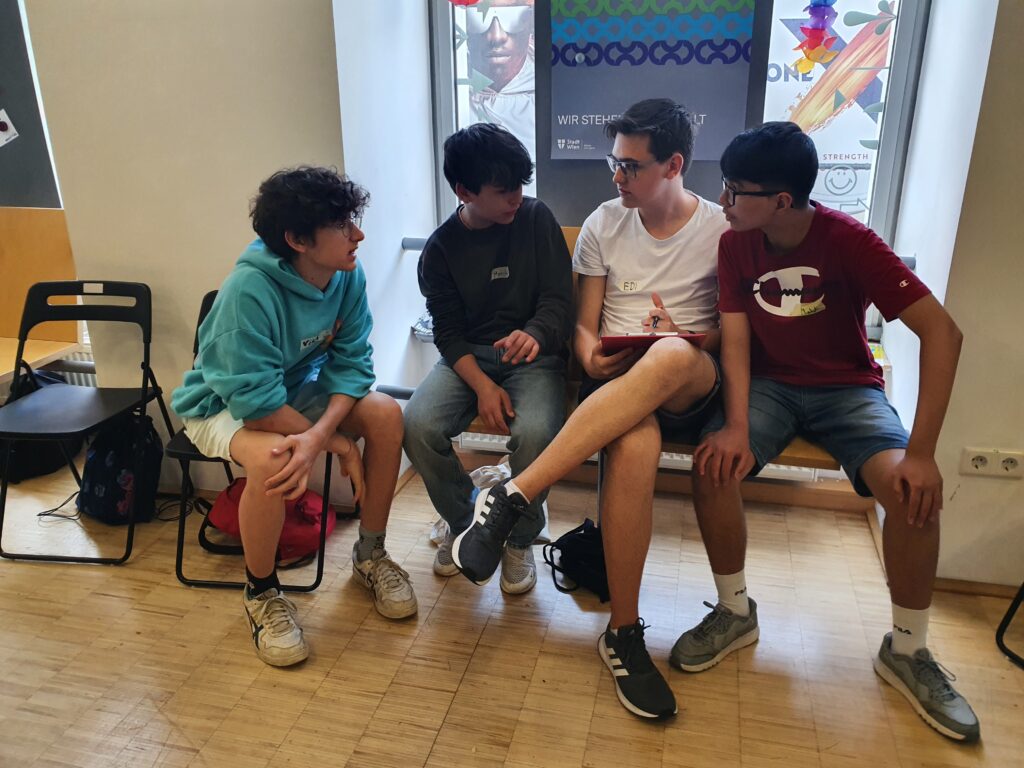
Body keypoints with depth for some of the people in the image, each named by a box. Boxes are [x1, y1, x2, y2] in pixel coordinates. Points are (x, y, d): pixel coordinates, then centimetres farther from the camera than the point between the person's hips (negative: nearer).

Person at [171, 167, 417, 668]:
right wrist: (336, 442, -24)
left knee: (386, 415, -17)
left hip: (299, 388, 6)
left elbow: (352, 362, -14)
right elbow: (254, 400, -32)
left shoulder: (347, 275, -16)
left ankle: (370, 554, 3)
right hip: (222, 404, -5)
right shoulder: (249, 290, -33)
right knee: (271, 461, -36)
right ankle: (261, 593, -7)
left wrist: (320, 432, -32)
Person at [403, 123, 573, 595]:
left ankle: (520, 539, -3)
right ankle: (463, 523, 3)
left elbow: (559, 300, -3)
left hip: (533, 356, -1)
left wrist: (534, 333, -28)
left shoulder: (536, 219, -1)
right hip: (467, 358, 2)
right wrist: (482, 386, -18)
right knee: (418, 424, -27)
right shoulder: (441, 248, 2)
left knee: (534, 432, -33)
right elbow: (449, 331, 0)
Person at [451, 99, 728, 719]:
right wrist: (591, 355, -13)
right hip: (615, 381, 1)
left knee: (670, 358, -41)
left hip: (690, 385, 0)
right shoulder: (604, 224, 11)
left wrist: (685, 338, -13)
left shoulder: (722, 231, 6)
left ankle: (515, 494, -39)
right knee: (634, 447, -39)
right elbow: (584, 323, 11)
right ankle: (623, 632, -25)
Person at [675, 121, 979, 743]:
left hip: (848, 388, -1)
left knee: (914, 491, -27)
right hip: (769, 384, 2)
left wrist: (922, 451, -29)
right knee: (714, 462, -27)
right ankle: (735, 612, -3)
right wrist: (737, 423, -29)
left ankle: (906, 650, 0)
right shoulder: (736, 244, -7)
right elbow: (735, 337, -10)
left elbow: (942, 331, -22)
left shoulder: (850, 241, -18)